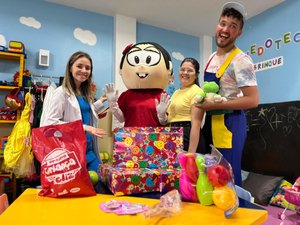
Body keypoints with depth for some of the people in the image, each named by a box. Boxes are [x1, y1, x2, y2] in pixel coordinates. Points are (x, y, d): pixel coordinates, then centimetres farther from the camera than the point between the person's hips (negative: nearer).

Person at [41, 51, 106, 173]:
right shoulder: (61, 93, -11)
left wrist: (101, 101, 21)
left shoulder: (86, 93, 12)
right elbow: (51, 123, -20)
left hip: (89, 150, 8)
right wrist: (83, 127, -25)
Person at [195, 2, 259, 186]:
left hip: (229, 124, -8)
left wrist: (214, 105, -20)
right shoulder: (212, 57, 11)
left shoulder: (241, 60, -14)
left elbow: (253, 100, -20)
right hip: (211, 121, 8)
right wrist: (203, 102, 4)